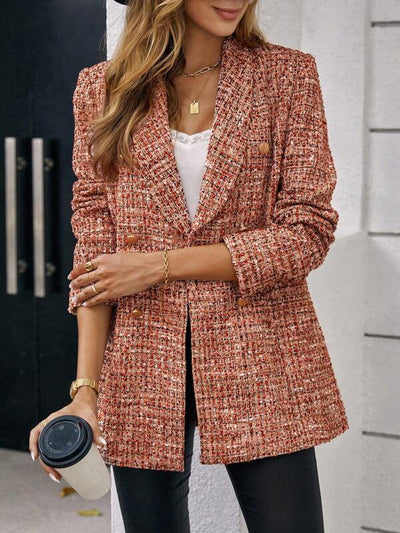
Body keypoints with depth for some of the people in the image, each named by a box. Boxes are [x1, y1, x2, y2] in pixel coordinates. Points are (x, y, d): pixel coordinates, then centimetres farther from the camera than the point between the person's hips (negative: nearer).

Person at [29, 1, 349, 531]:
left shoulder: (288, 74, 2)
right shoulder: (102, 89, 4)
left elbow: (308, 232, -5)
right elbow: (93, 248, 2)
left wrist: (162, 264, -11)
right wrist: (85, 389, -7)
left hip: (261, 367, 0)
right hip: (143, 369, 1)